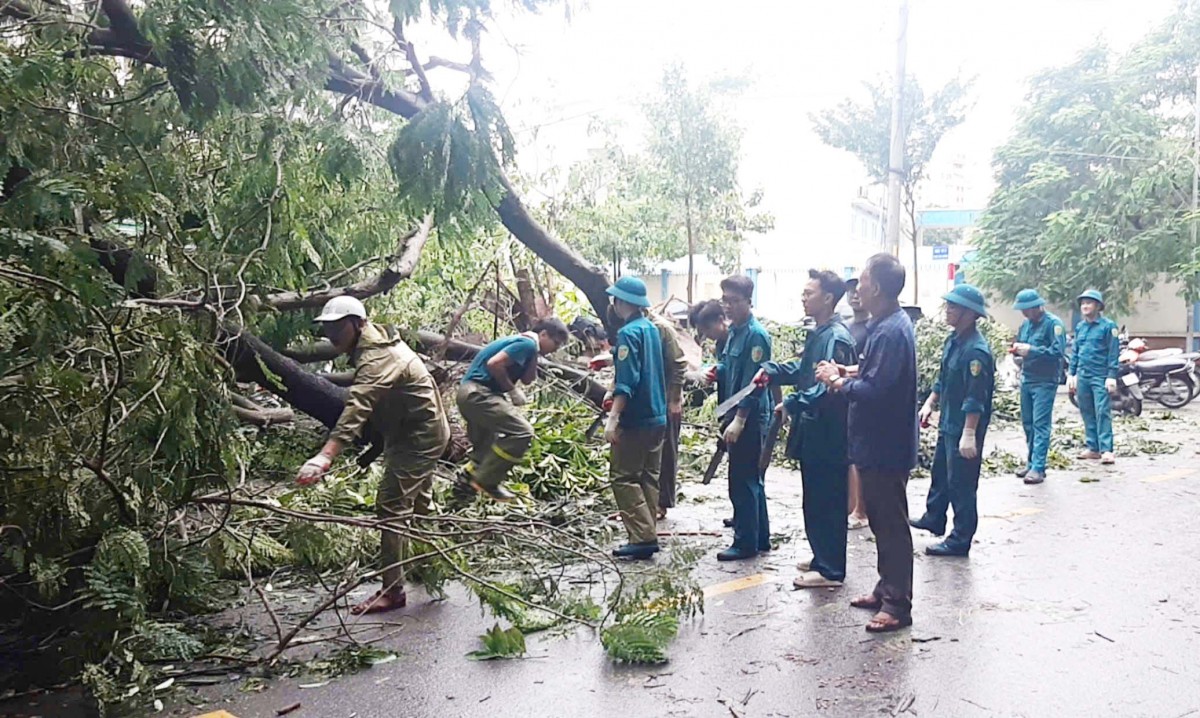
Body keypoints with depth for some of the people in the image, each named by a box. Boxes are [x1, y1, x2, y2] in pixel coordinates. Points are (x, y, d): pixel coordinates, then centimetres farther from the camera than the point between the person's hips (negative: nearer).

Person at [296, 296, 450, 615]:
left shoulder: (376, 358, -29)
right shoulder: (375, 343, 4)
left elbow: (356, 408, -44)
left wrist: (325, 456, -55)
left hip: (418, 436, -11)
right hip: (426, 430, 11)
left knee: (392, 506, -13)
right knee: (417, 502, 25)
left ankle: (393, 590, -7)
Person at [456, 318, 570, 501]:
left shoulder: (523, 344, 20)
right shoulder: (527, 343, -10)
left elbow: (528, 379, 15)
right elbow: (494, 364, -21)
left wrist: (534, 353, 7)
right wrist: (513, 390, -9)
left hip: (470, 394, 10)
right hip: (478, 393, -10)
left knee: (486, 444, 24)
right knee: (522, 432, -15)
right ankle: (486, 481, -9)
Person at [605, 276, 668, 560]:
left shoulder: (628, 333, -16)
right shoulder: (652, 329, 11)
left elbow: (627, 382, -24)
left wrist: (613, 418, -27)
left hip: (636, 420, -9)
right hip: (657, 417, 9)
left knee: (624, 478, -4)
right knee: (648, 477, 13)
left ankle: (643, 537, -7)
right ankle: (647, 535, 17)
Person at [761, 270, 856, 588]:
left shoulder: (836, 338, -20)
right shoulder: (819, 334, 12)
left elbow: (828, 389, -26)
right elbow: (802, 369, 20)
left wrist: (792, 404, -19)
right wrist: (771, 370, 5)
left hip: (828, 434, -10)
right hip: (814, 432, 10)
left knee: (827, 502, -1)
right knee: (816, 499, 18)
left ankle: (830, 570, 10)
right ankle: (823, 558, 31)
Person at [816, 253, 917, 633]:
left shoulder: (890, 332, -23)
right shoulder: (888, 324, 10)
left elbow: (874, 390, -28)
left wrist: (838, 381, -13)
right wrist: (849, 372, 5)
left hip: (886, 447, -10)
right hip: (877, 443, 10)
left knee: (891, 523, -1)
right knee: (880, 519, 19)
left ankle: (897, 604, 9)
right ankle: (887, 588, 31)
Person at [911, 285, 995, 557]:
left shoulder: (976, 350, -23)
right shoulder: (953, 339, 6)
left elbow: (975, 398, -25)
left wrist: (969, 434, -26)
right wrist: (930, 403, 16)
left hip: (964, 429, -10)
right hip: (947, 423, 10)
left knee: (960, 484, 1)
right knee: (940, 473, 24)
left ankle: (960, 540, 14)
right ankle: (934, 519, 43)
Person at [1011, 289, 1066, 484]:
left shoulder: (1053, 324, -11)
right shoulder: (1026, 324, 12)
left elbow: (1058, 351, -20)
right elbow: (1020, 343, 23)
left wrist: (1031, 350, -24)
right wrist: (1017, 348, 0)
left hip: (1045, 382, -8)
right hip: (1026, 379, 8)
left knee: (1040, 424, -9)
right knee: (1027, 423, 12)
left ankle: (1038, 468, -9)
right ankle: (1031, 462, 23)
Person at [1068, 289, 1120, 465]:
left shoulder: (1108, 326, -4)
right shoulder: (1080, 327, 14)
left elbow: (1114, 352, -8)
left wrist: (1111, 376, -13)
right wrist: (1071, 374, 14)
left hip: (1100, 377, -6)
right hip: (1082, 376, 6)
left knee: (1102, 413, -9)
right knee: (1087, 413, 8)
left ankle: (1106, 450, -9)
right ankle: (1093, 448, 15)